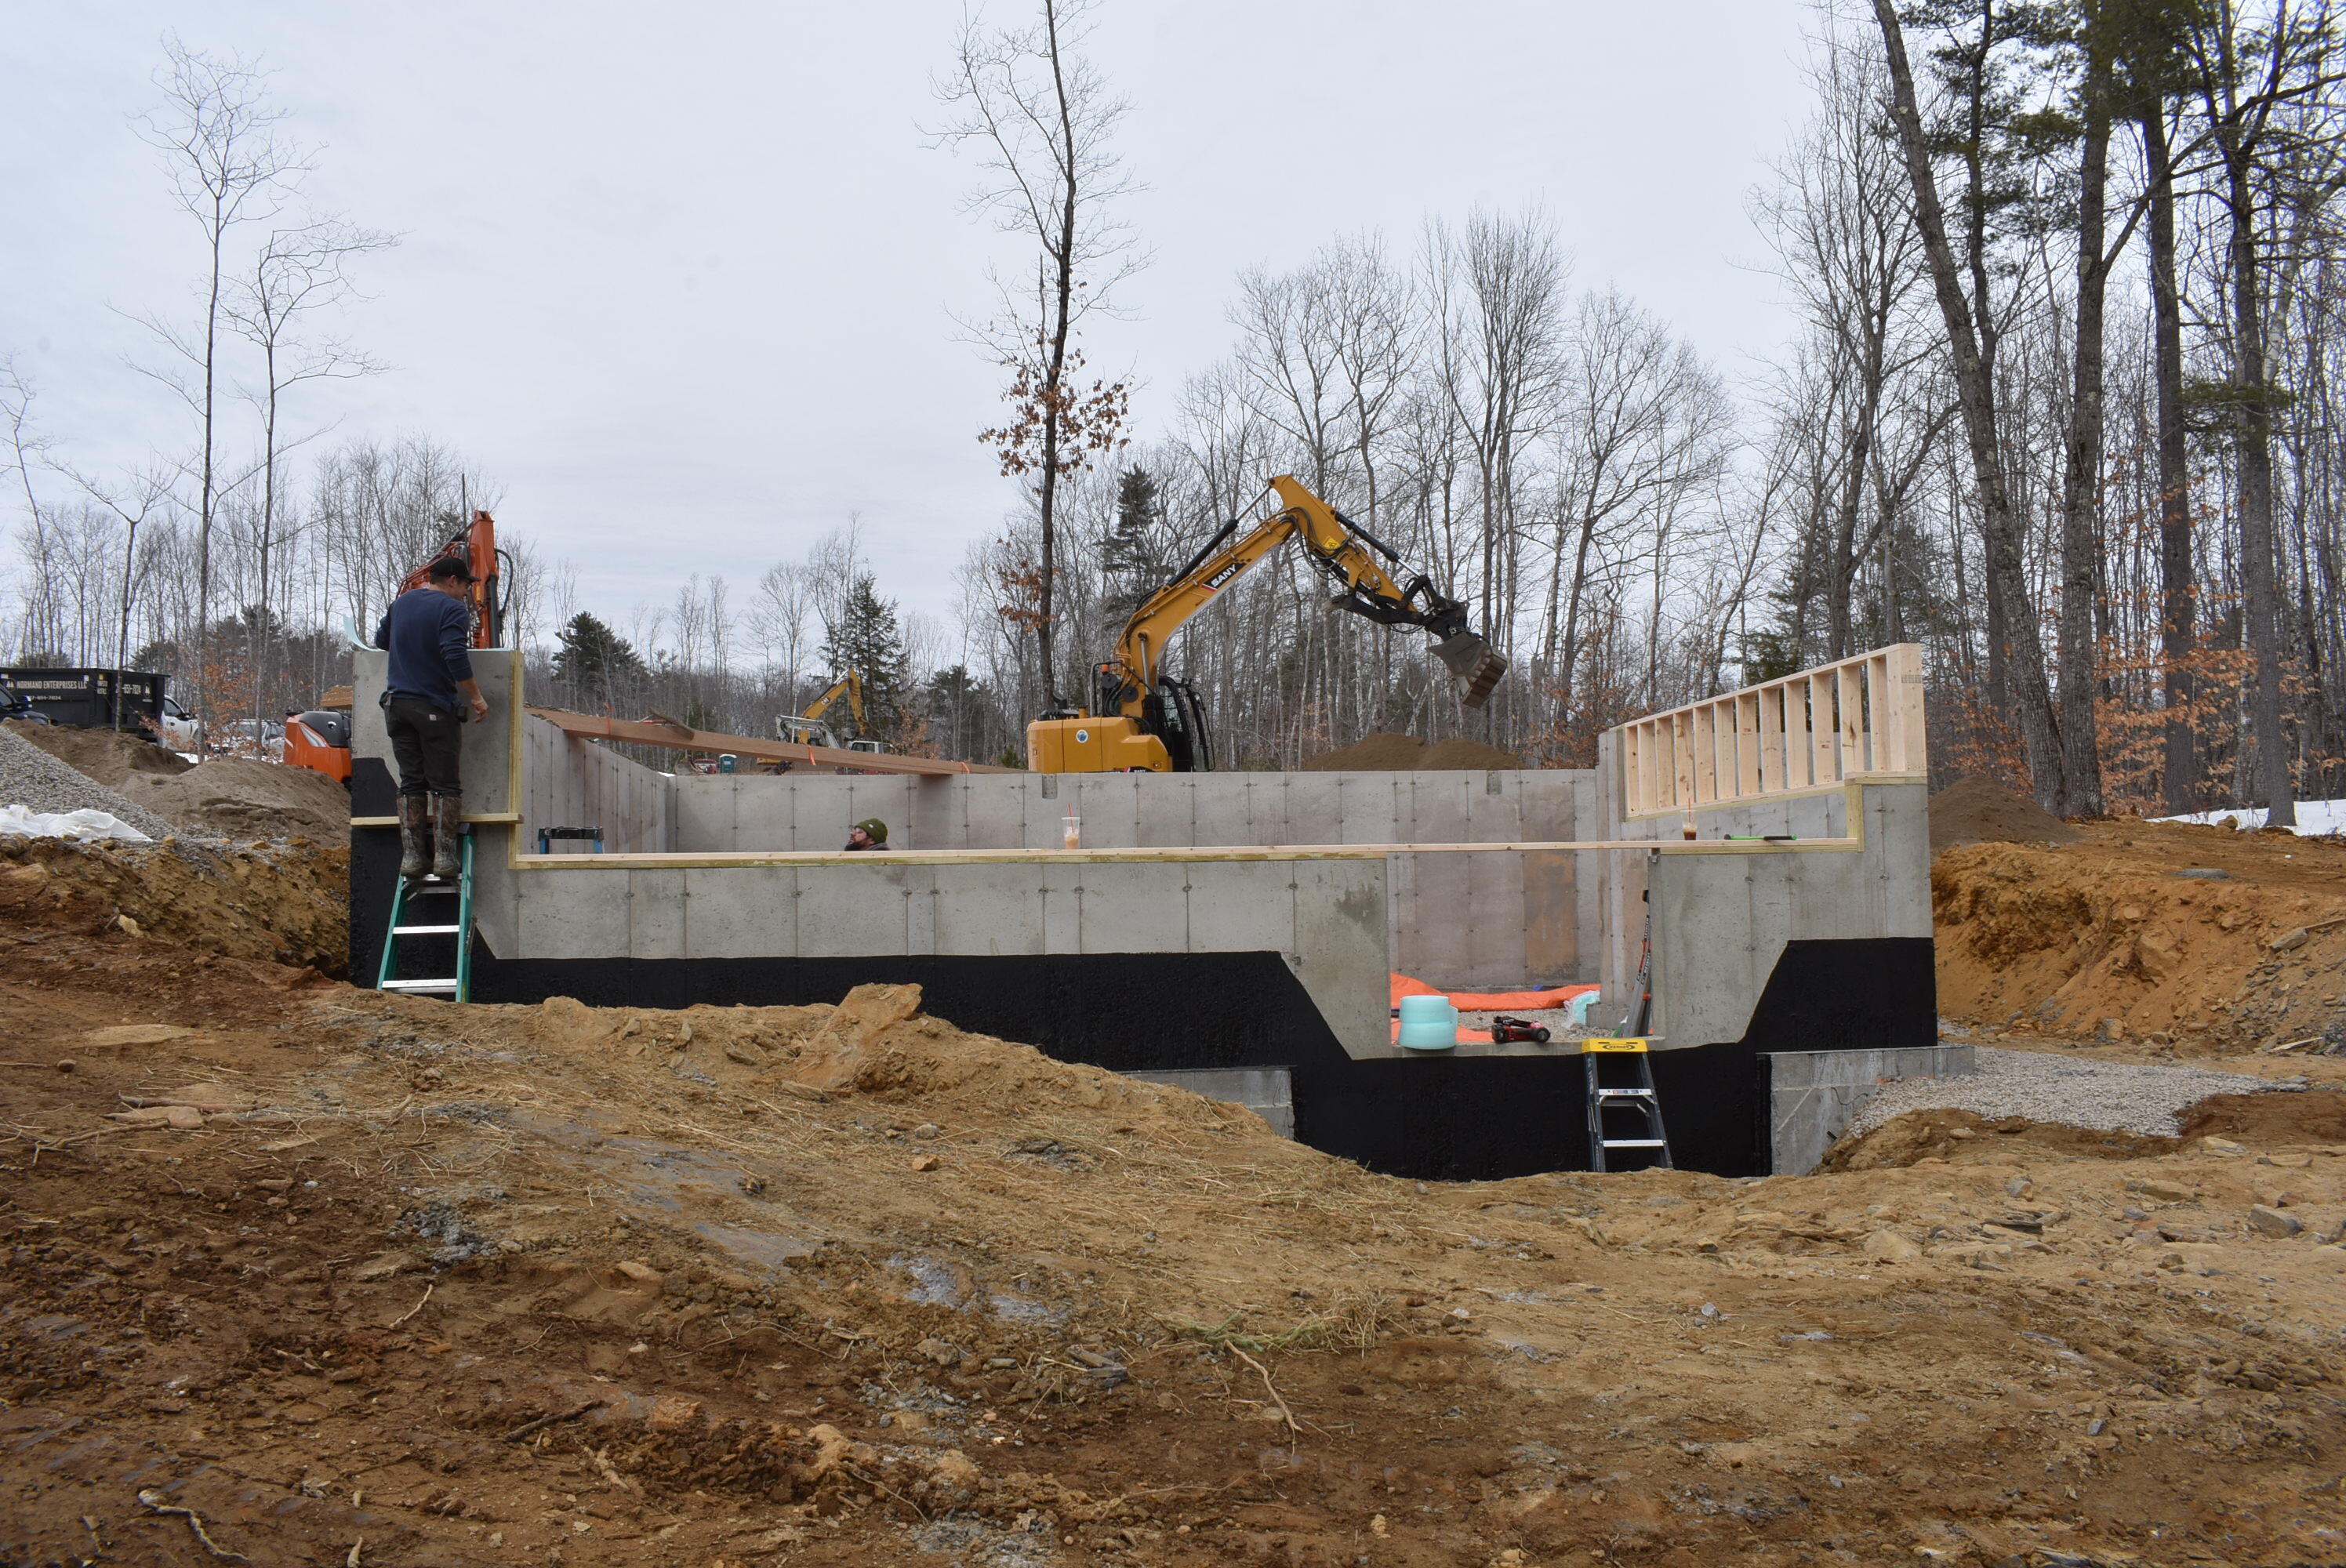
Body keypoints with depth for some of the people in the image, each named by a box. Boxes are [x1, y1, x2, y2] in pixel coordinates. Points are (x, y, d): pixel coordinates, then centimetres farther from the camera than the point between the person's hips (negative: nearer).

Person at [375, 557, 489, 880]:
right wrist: (476, 697, -15)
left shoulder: (402, 602, 15)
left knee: (411, 783, 8)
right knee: (444, 784, 0)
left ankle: (412, 855, 2)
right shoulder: (453, 609, -8)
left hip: (397, 705, 6)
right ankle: (444, 856, -6)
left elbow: (381, 640, 27)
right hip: (434, 707, -6)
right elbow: (455, 655, -21)